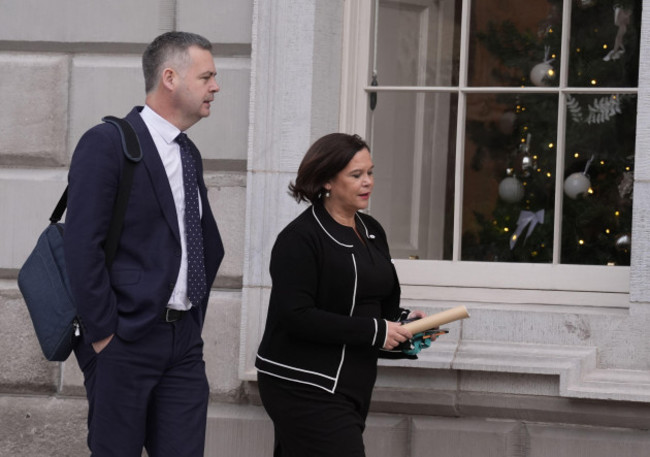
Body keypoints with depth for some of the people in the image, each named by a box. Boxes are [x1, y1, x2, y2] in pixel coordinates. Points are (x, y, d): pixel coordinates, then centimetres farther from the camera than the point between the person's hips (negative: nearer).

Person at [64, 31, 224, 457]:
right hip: (126, 338, -7)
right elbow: (82, 246, -15)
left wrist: (195, 319, 13)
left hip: (183, 342, 7)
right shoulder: (107, 144, -9)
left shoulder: (189, 154, 16)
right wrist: (102, 335, -15)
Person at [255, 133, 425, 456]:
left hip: (351, 387, 8)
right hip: (305, 389, -8)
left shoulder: (372, 232, 13)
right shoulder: (300, 239, -12)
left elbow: (384, 302, 25)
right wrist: (374, 332, -19)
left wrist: (401, 322, 1)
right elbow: (296, 317, -20)